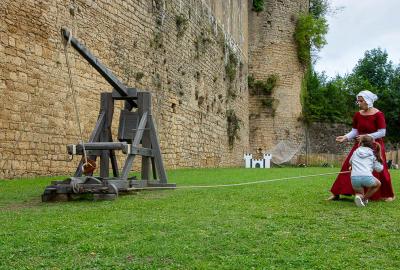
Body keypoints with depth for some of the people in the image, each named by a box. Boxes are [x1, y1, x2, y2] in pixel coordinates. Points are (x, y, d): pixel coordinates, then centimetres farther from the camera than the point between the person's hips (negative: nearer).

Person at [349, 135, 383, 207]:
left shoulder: (356, 152, 21)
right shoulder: (373, 154, 17)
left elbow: (350, 162, 37)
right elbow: (379, 169, 17)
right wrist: (378, 159, 34)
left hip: (354, 178, 2)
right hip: (367, 177, -2)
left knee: (359, 192, 30)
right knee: (378, 184, 32)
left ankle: (359, 196, -7)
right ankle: (364, 198, 13)